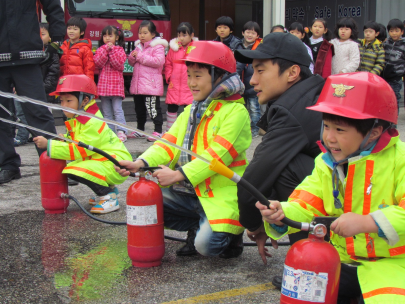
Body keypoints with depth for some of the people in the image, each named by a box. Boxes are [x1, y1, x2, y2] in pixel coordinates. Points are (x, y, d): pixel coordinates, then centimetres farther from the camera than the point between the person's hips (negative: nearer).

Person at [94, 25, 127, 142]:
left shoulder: (119, 50, 5)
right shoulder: (100, 50, 12)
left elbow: (119, 65, -10)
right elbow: (98, 64, -5)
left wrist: (112, 50, -13)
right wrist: (106, 51, -12)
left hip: (116, 83, -3)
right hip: (103, 83, 4)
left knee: (117, 109, -10)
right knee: (106, 112, 6)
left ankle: (121, 132, -12)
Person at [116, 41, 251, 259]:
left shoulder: (235, 112, -12)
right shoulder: (191, 111, 15)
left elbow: (218, 153, -21)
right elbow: (169, 143, 6)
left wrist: (180, 175, -26)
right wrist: (141, 163, -12)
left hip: (220, 194, -8)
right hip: (189, 192, 8)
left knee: (206, 245, -27)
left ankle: (231, 233, 10)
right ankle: (198, 227, 10)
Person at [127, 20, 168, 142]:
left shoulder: (157, 46, -7)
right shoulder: (138, 46, 17)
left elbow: (159, 61, -22)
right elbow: (131, 62, 21)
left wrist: (140, 57, -19)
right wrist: (132, 57, -5)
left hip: (151, 84, -8)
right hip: (137, 84, 8)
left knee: (153, 108, -8)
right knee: (139, 108, 16)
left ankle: (158, 131, -3)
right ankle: (140, 130, 28)